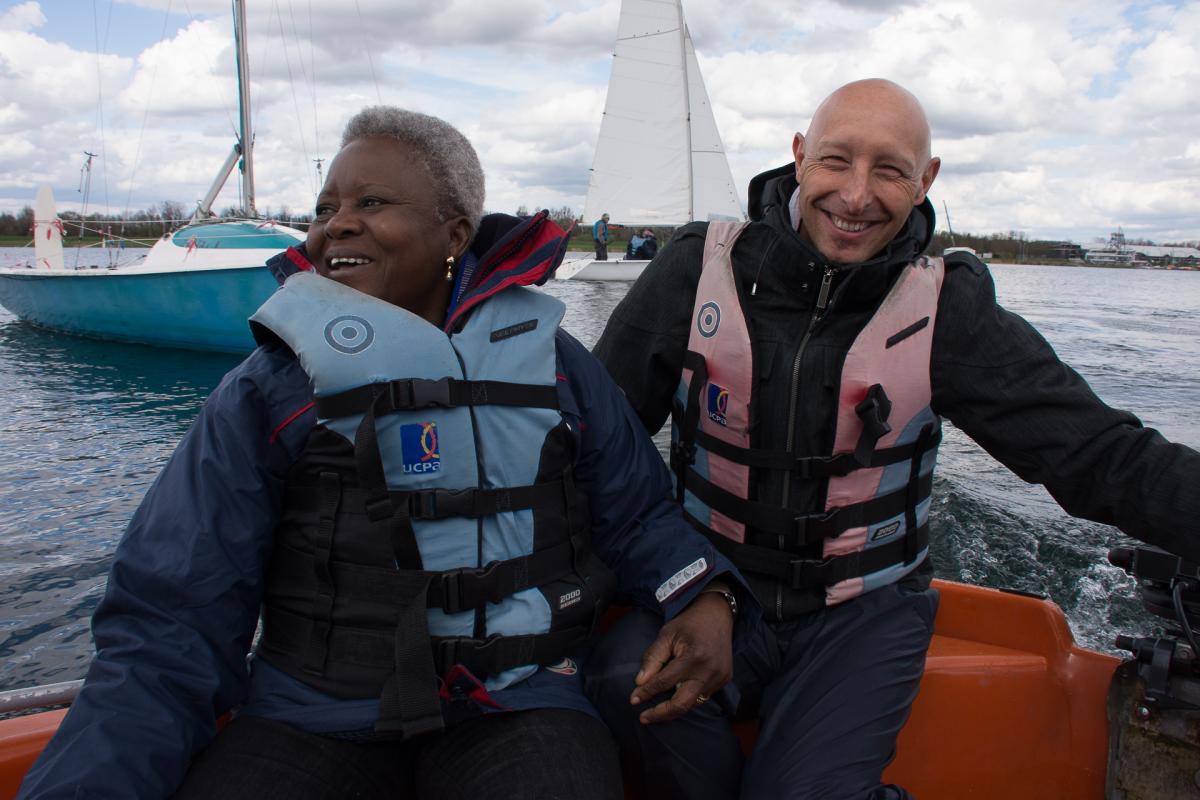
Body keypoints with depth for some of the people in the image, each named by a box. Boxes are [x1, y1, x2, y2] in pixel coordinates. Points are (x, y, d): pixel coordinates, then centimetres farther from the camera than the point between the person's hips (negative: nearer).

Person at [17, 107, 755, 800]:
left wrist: (704, 593, -12)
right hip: (310, 721, 1)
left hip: (516, 708, 1)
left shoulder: (551, 364, 4)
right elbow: (174, 625, -2)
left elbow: (636, 513, 8)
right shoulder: (266, 394, 1)